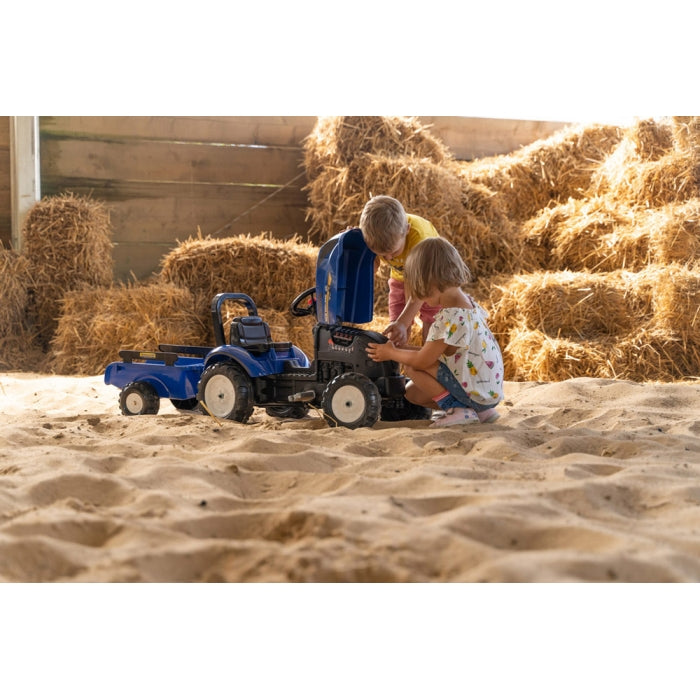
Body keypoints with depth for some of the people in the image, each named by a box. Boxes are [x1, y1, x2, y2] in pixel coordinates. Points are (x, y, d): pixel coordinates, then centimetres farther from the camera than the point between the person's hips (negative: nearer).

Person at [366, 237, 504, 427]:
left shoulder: (452, 319, -26)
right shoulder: (465, 301, 5)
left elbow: (422, 360, -17)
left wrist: (391, 353, 0)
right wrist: (403, 349, 10)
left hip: (478, 393, -10)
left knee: (412, 367, -11)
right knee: (412, 392, 13)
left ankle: (458, 410, -5)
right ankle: (480, 411, 12)